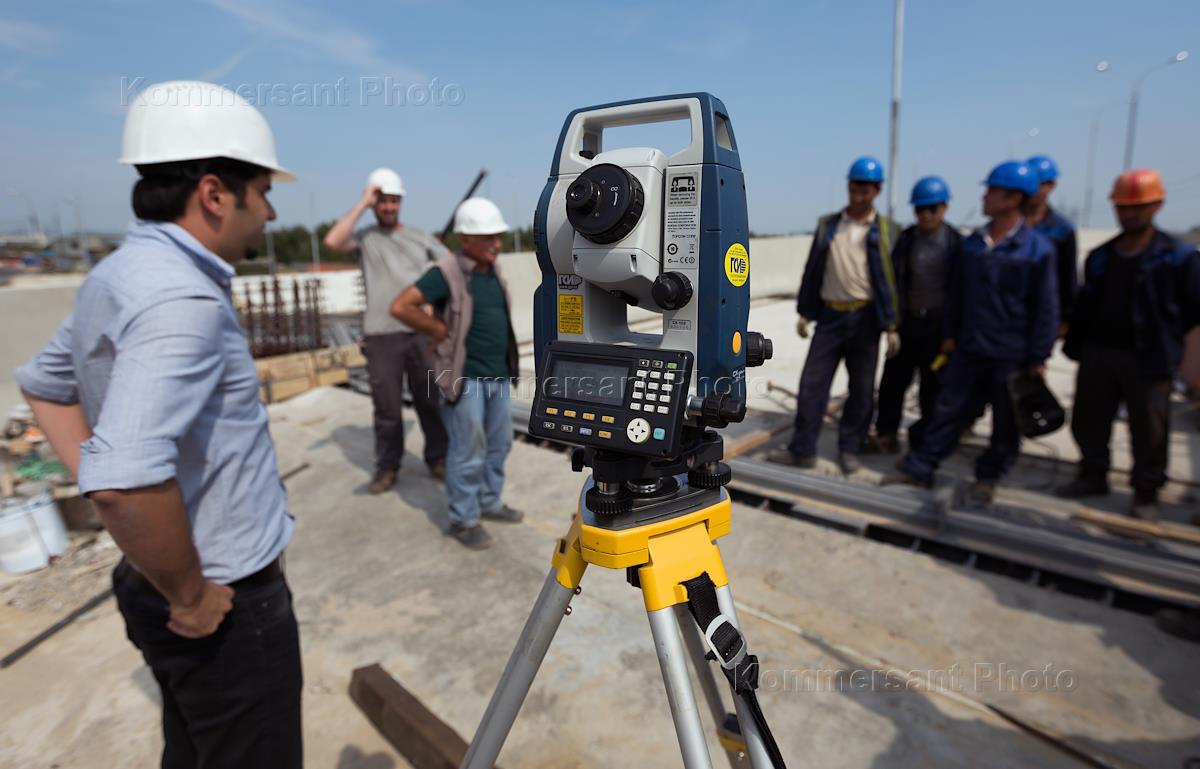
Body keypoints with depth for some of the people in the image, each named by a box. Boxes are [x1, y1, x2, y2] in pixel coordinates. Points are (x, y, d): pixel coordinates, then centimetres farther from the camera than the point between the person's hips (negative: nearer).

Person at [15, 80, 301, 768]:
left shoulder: (118, 275, 4)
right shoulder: (182, 296, -26)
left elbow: (45, 384, 18)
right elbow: (127, 480, -36)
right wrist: (192, 597, -20)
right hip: (230, 605, -9)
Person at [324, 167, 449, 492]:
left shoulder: (420, 236, 13)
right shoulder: (365, 237, 6)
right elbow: (332, 241, -14)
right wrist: (361, 204, -7)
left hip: (422, 331, 2)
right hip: (382, 335, -2)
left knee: (431, 399, 9)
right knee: (387, 407, 4)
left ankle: (438, 458, 23)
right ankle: (387, 466, 18)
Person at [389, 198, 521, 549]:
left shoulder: (492, 270, 8)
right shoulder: (447, 273, -15)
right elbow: (400, 307, -21)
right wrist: (442, 331, -13)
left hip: (497, 374, 8)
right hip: (465, 376, -8)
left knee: (499, 443, 15)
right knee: (468, 451, 1)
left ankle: (489, 503, 32)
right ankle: (463, 520, 16)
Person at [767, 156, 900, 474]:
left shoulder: (884, 230, 2)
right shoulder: (827, 224, 9)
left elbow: (890, 278, -1)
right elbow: (812, 270, 10)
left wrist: (891, 325, -6)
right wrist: (804, 312, 7)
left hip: (865, 317, -1)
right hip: (830, 315, 2)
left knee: (861, 388, 5)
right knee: (812, 382, -1)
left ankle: (849, 450, 18)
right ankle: (802, 449, 6)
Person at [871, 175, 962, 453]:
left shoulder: (956, 243, -2)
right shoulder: (906, 238, 2)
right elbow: (894, 279, 2)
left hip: (939, 325, -1)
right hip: (907, 320, 1)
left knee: (933, 383, 7)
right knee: (895, 378, 6)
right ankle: (886, 431, 24)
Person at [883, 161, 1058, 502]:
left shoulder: (1037, 249, -10)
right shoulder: (972, 243, 4)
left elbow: (1045, 308, -8)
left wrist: (1038, 358, -8)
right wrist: (951, 334, 12)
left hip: (1012, 356, -4)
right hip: (969, 349, 4)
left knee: (1005, 423, 9)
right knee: (947, 409, 7)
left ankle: (988, 476, 27)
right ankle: (919, 469, 14)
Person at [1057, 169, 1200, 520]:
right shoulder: (1100, 257, 9)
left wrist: (1164, 338, -3)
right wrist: (1076, 347, 5)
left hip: (1148, 360, -4)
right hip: (1098, 353, 4)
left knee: (1148, 431, 5)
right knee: (1088, 420, 12)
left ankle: (1146, 493, 20)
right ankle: (1093, 475, 30)